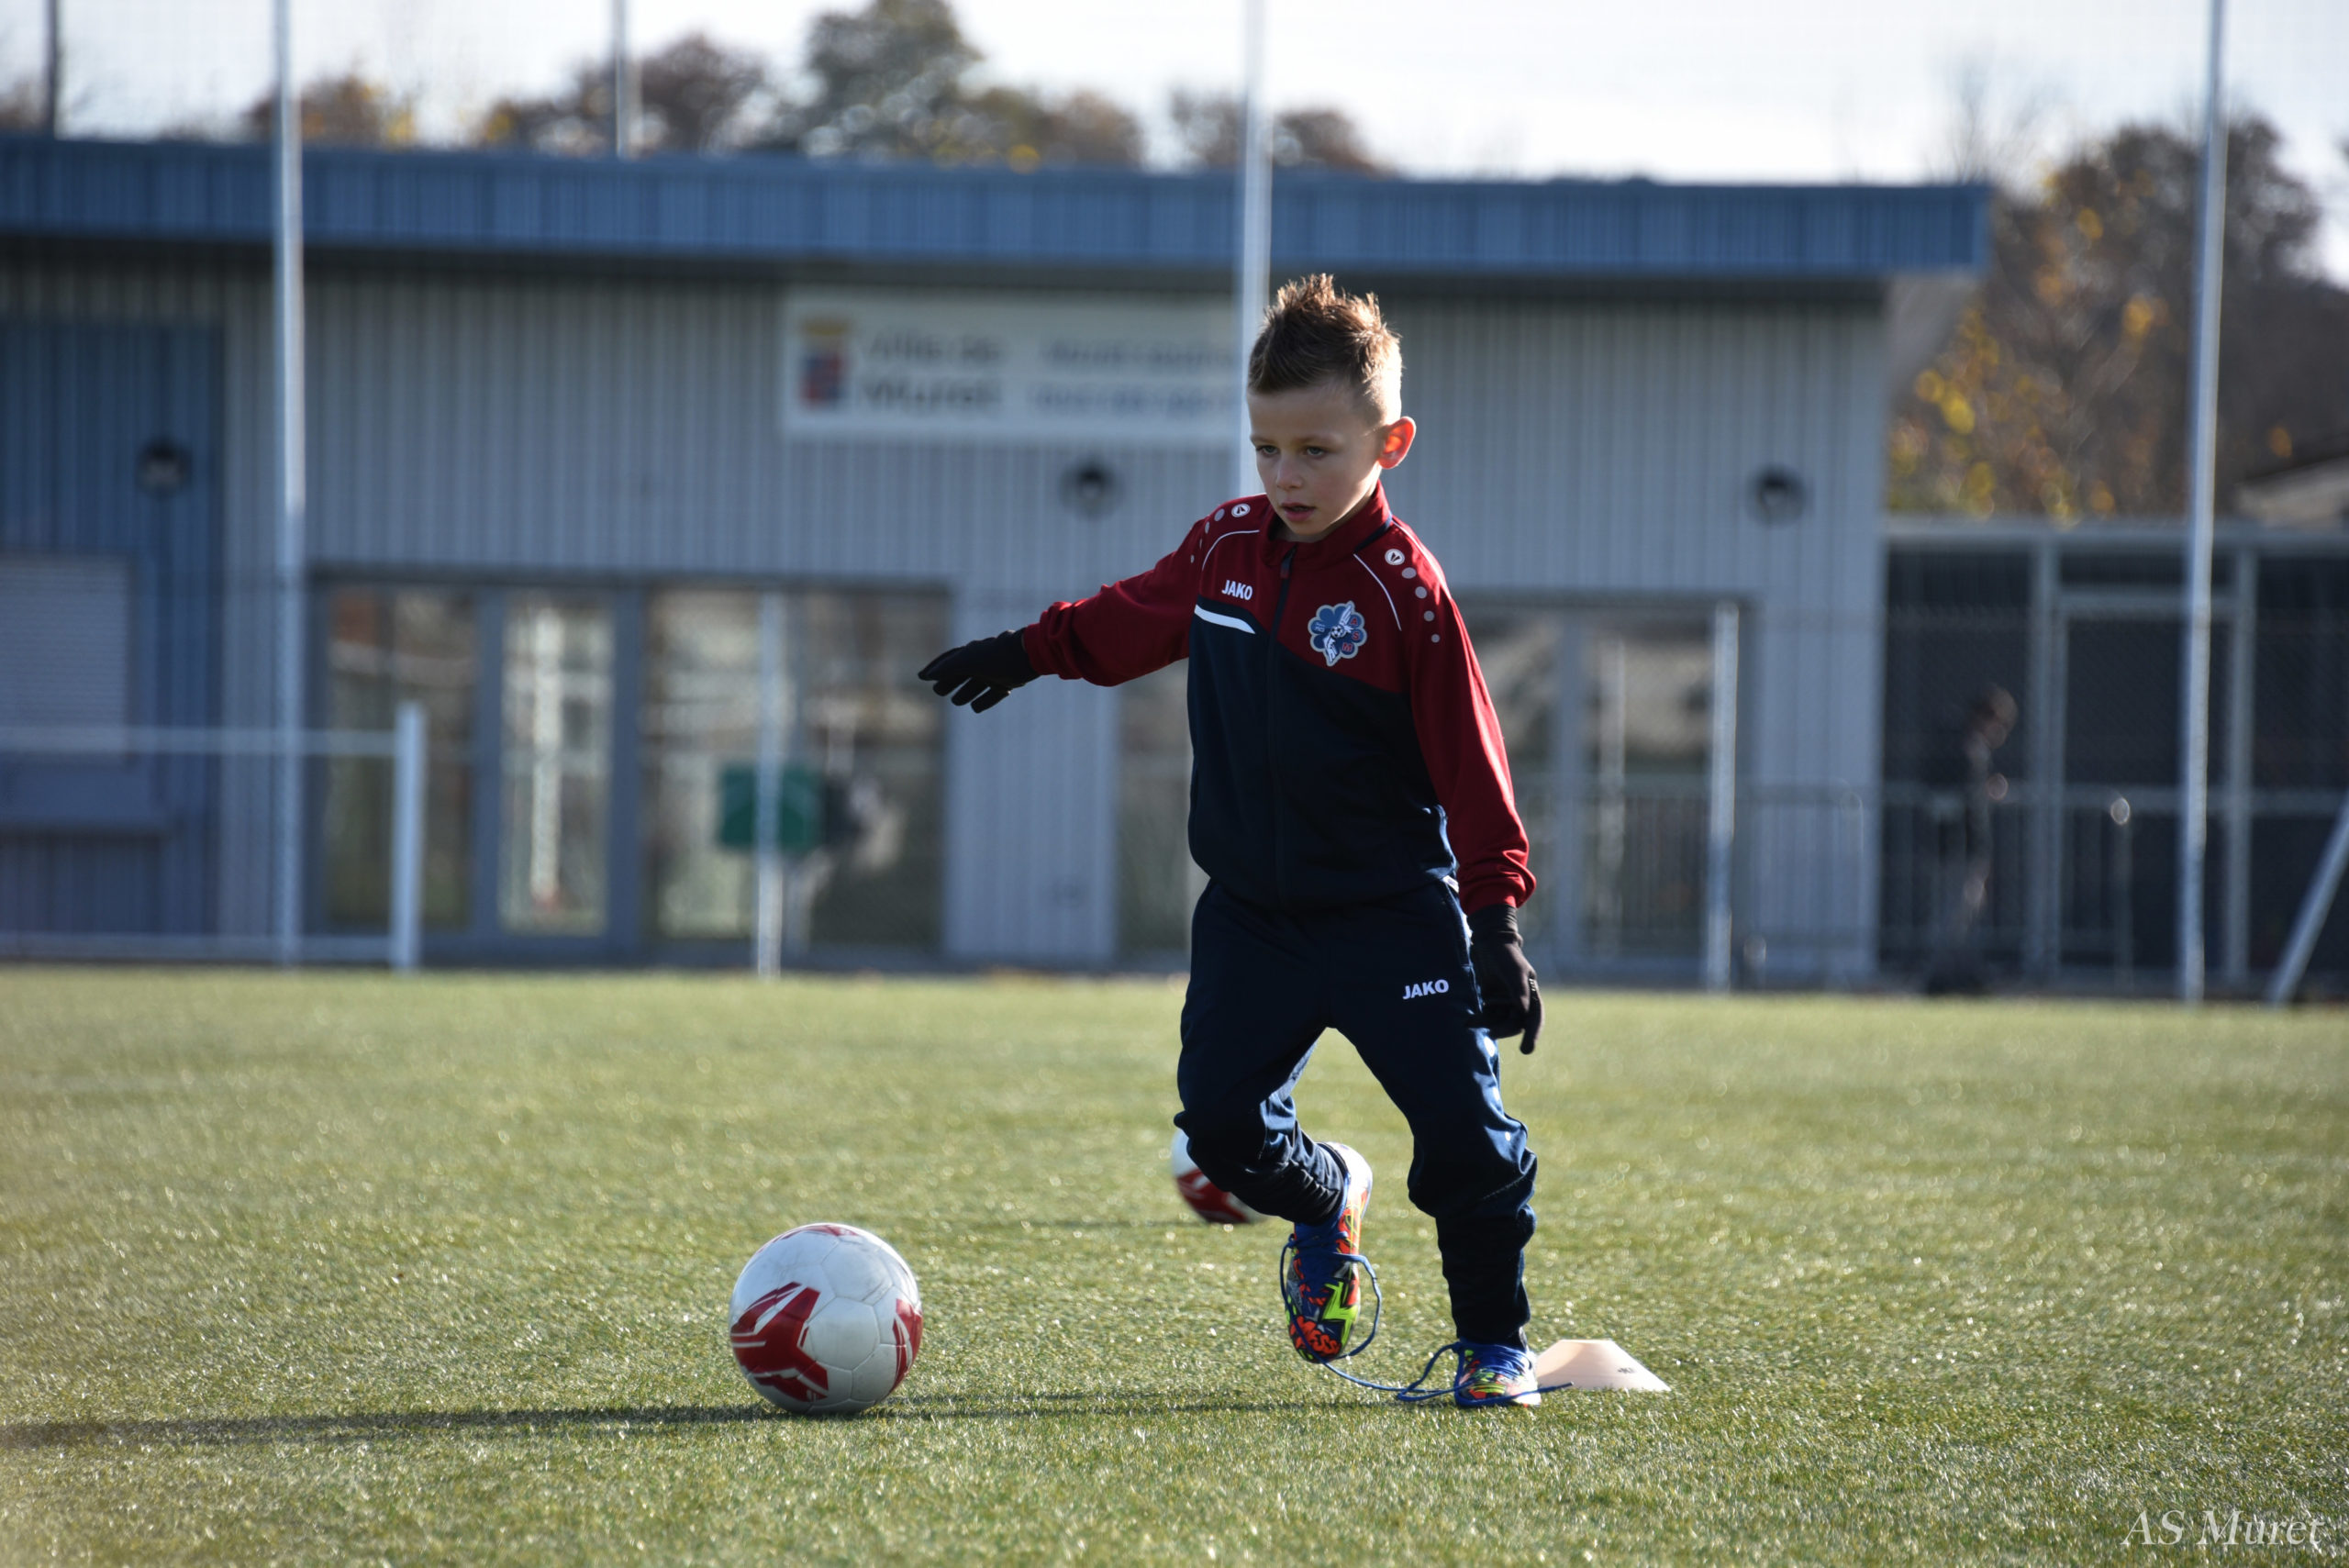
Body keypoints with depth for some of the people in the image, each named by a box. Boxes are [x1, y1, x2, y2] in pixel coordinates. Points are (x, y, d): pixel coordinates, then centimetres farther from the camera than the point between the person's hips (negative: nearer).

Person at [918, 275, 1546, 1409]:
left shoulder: (1402, 589, -14)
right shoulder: (1224, 547, 2)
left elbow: (1470, 762, -13)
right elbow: (1132, 620, 25)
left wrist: (1495, 921, -16)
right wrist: (1027, 653, 26)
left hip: (1391, 915, -5)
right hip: (1251, 911, 5)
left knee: (1464, 1133, -10)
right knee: (1220, 1116, -6)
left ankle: (1494, 1342, 9)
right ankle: (1326, 1203, 28)